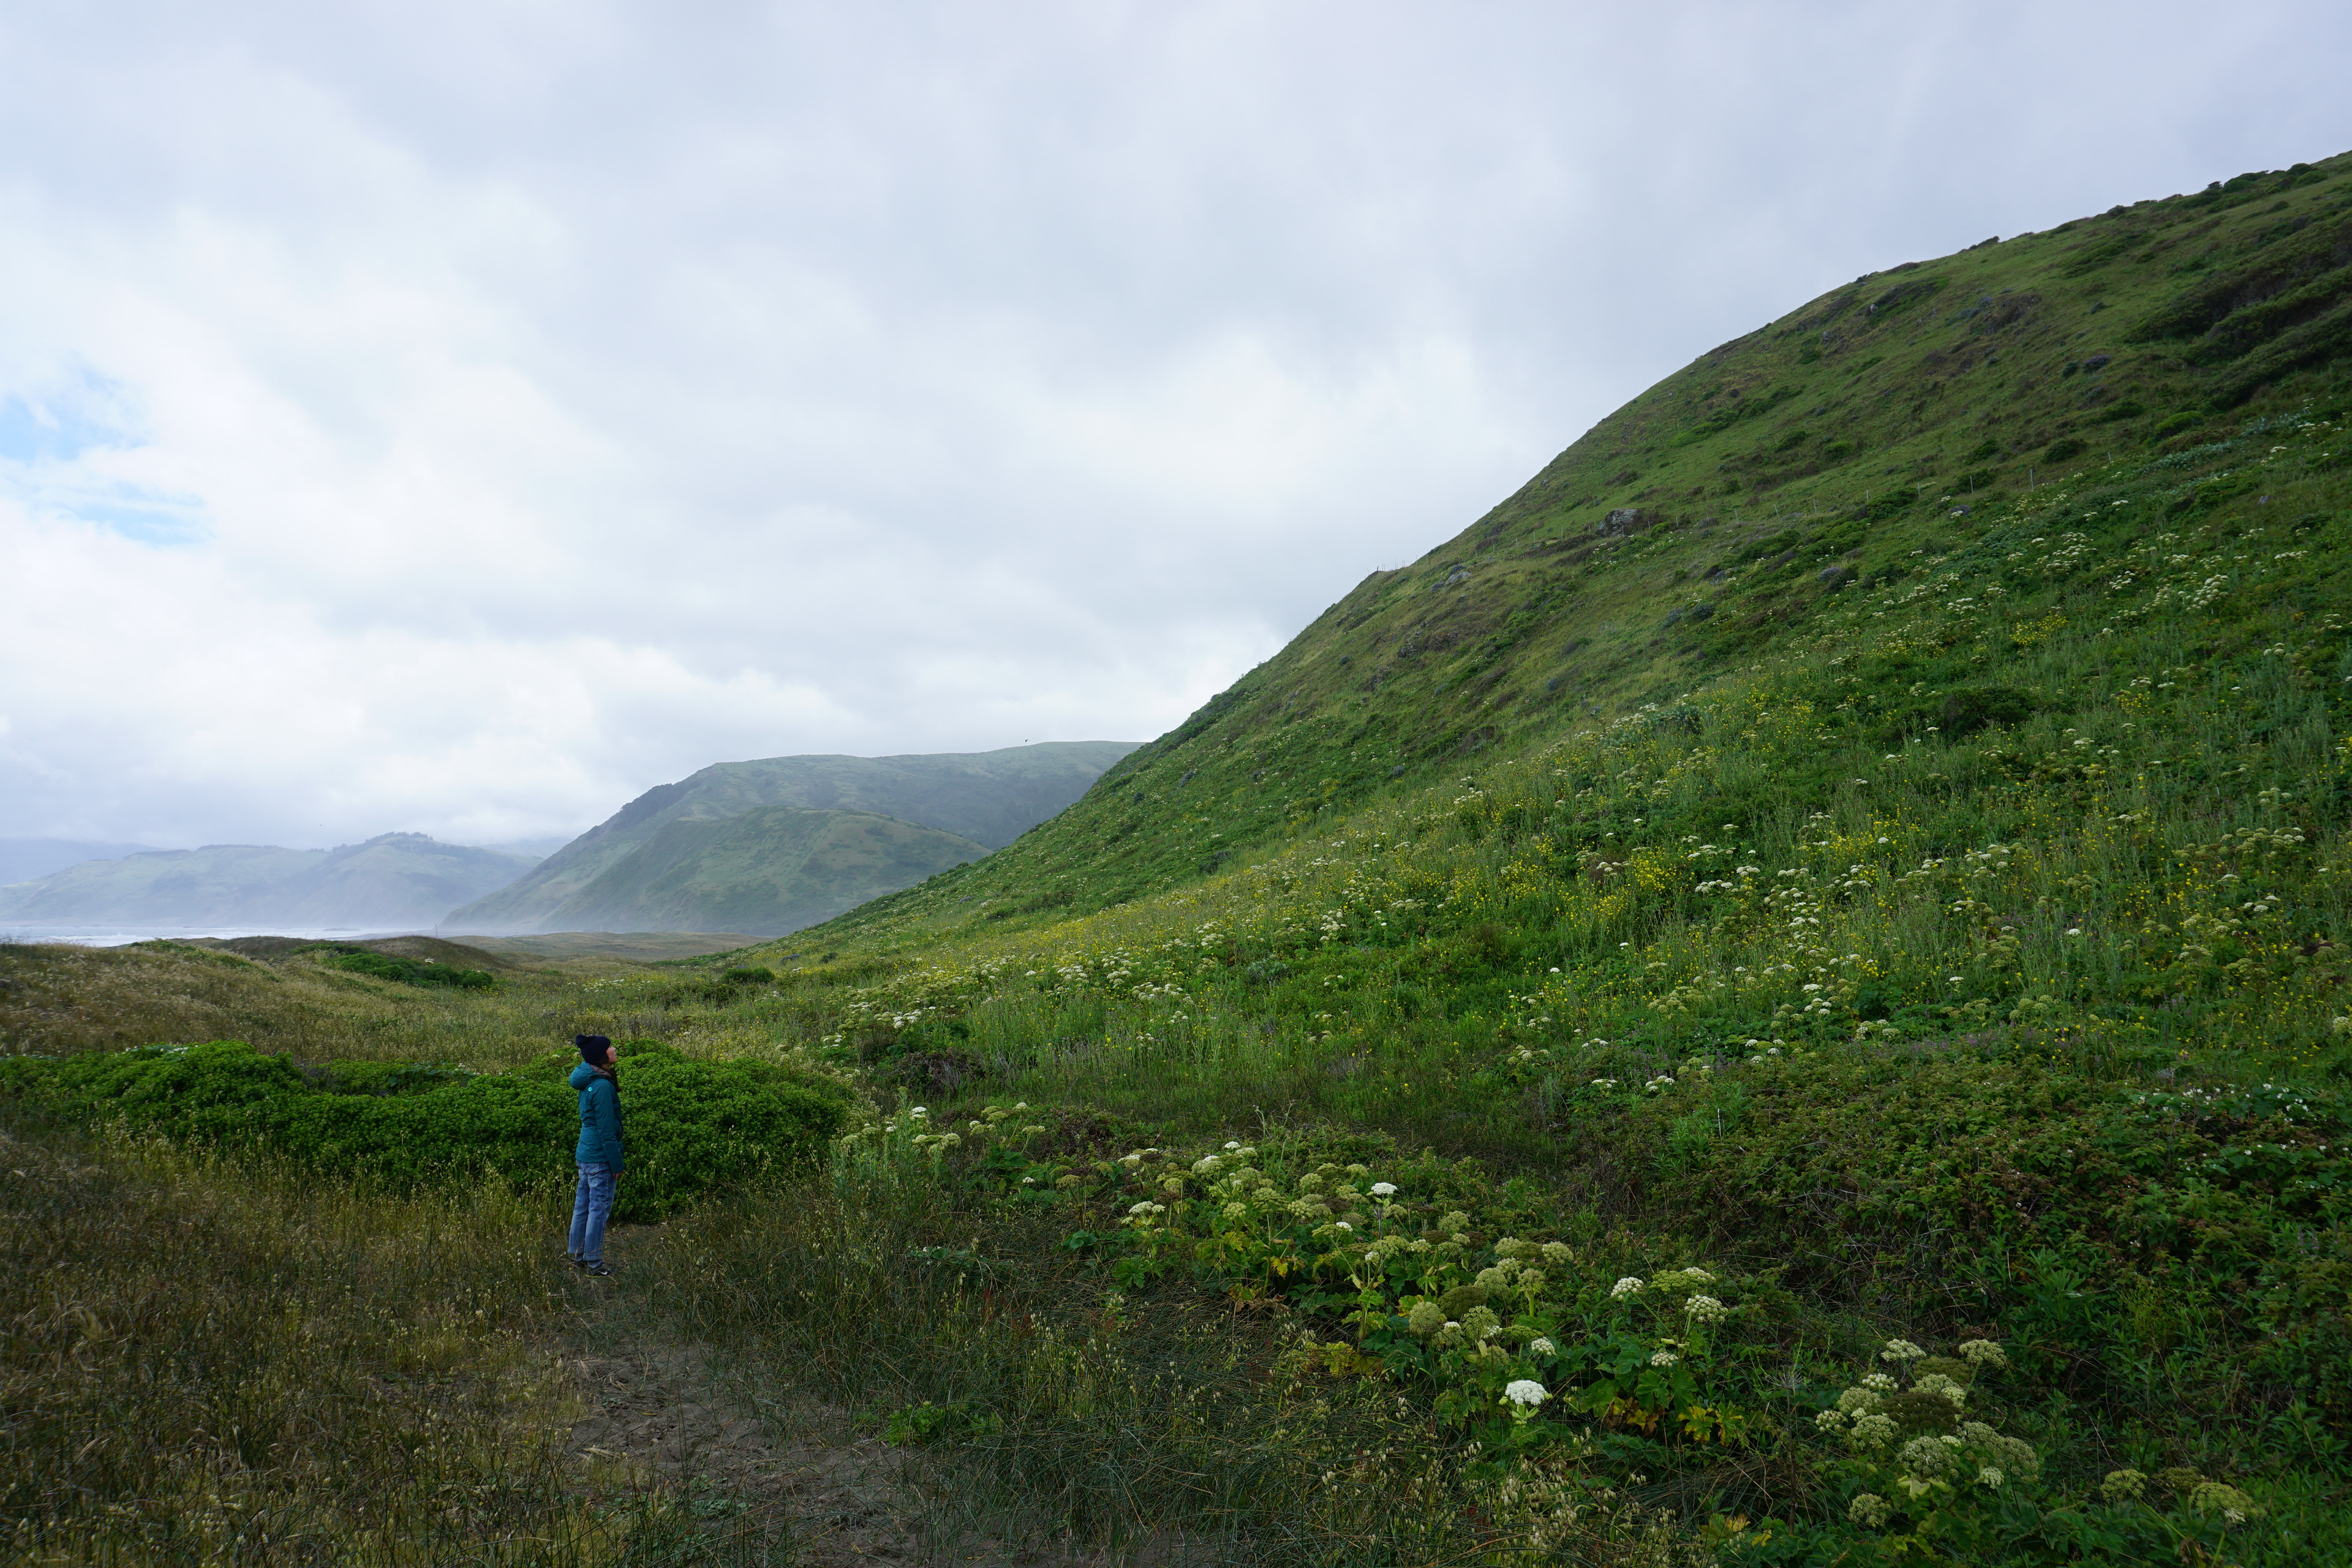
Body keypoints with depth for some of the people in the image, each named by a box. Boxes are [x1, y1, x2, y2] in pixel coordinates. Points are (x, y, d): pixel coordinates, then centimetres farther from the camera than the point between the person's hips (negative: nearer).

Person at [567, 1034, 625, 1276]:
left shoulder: (588, 1082, 9)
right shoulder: (602, 1086, -20)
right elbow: (607, 1130, -19)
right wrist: (616, 1164, -14)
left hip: (585, 1154, 10)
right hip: (600, 1156, -10)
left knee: (583, 1206, 16)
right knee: (599, 1209, -1)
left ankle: (577, 1256, 26)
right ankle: (594, 1263, 5)